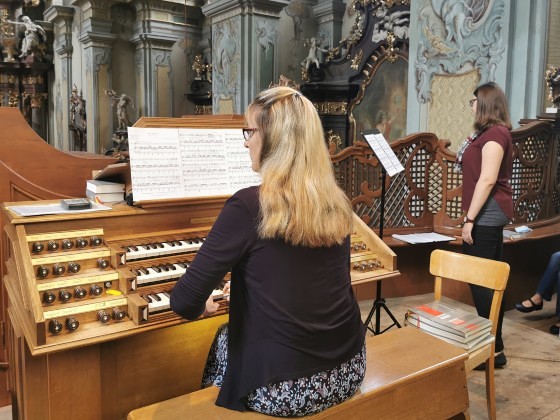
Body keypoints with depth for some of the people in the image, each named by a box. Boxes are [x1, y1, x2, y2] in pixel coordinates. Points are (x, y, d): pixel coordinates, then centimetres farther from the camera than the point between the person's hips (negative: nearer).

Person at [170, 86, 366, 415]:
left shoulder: (248, 205, -19)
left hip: (284, 388, -5)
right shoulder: (336, 204, -1)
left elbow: (184, 302, -15)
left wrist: (199, 307, 8)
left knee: (225, 339, 25)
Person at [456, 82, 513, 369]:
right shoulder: (494, 133, 18)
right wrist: (469, 149, 14)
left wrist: (470, 219, -21)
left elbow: (487, 180, -21)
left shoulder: (494, 134, -14)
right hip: (492, 213, 11)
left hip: (486, 213, -11)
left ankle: (494, 349, 2)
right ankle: (493, 342, 25)